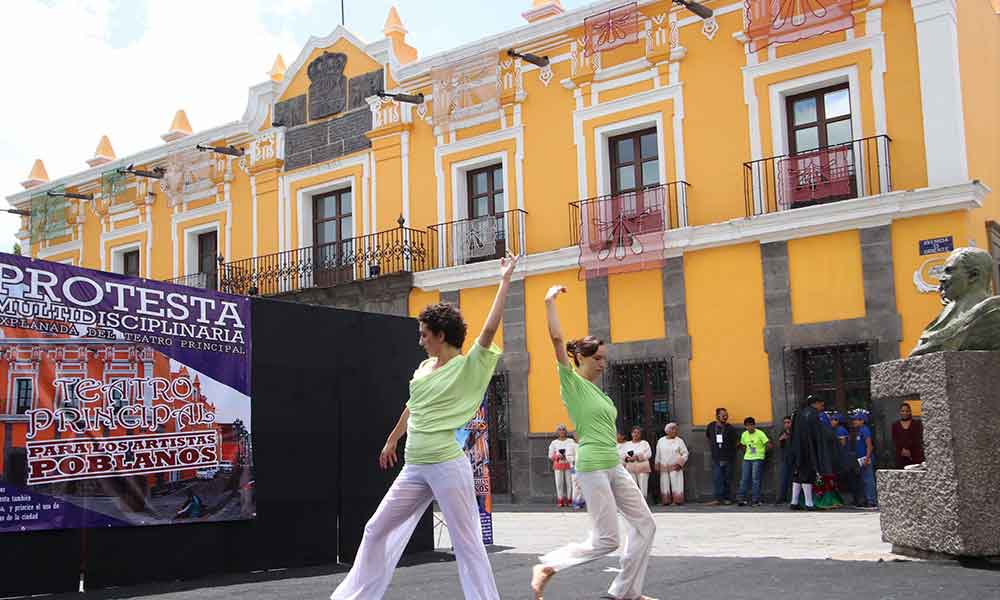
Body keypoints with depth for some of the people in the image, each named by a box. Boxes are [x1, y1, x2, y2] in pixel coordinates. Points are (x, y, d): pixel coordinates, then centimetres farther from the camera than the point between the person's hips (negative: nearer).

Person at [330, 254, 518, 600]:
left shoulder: (466, 365, -7)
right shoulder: (423, 368, 12)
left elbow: (489, 328, -19)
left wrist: (505, 280, -18)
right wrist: (392, 441, 38)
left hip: (447, 465, -7)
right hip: (414, 468, 7)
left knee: (467, 542, -2)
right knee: (377, 529, 12)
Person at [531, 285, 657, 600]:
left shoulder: (595, 389, 17)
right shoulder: (572, 382, -7)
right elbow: (557, 339, -17)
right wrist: (549, 301, -15)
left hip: (615, 466, 9)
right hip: (593, 467, -9)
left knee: (644, 524, 7)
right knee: (606, 540, -7)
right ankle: (547, 567, 6)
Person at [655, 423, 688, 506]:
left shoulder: (679, 441, 3)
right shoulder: (661, 441, 10)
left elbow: (685, 454, 1)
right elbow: (658, 454, 14)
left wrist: (680, 463, -9)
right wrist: (657, 465, 12)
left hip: (675, 468, -2)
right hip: (664, 468, 2)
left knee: (676, 485, -9)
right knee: (665, 485, -1)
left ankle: (678, 501, -6)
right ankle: (665, 501, 3)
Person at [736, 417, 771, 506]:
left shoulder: (760, 434, -11)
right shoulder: (744, 434, 7)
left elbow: (769, 445, -12)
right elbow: (742, 445, 20)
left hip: (758, 459, -5)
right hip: (747, 459, 5)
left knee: (756, 479, -6)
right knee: (744, 479, 1)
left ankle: (755, 500, -1)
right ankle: (743, 499, 7)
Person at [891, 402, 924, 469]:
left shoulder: (917, 424, 7)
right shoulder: (895, 425, 12)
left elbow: (918, 440, 0)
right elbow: (895, 441, 4)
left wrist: (909, 450, -10)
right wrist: (902, 449, -12)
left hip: (915, 456, -1)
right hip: (901, 456, 1)